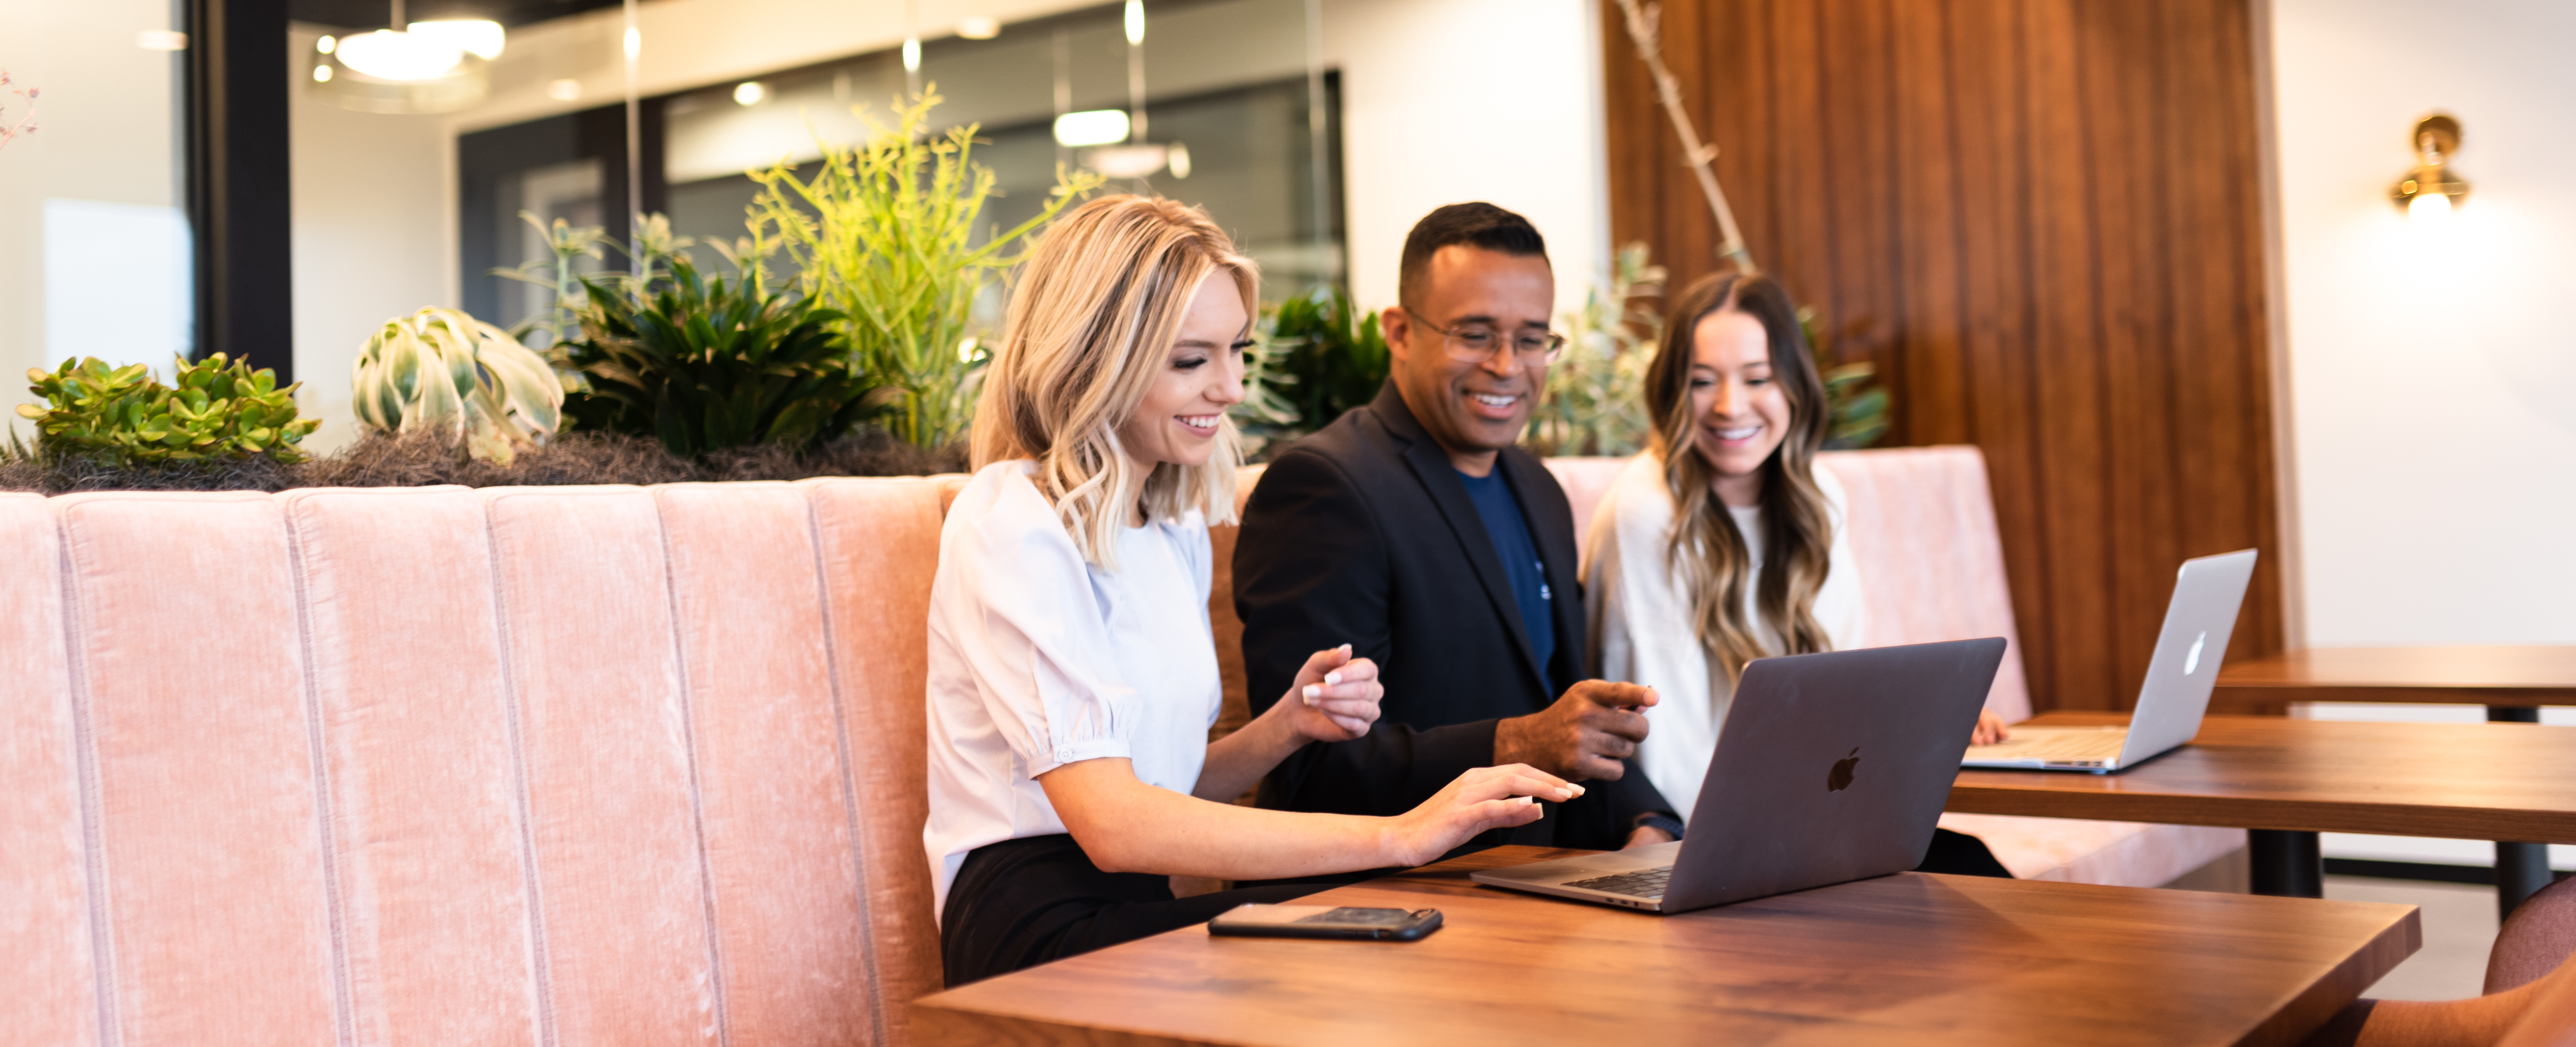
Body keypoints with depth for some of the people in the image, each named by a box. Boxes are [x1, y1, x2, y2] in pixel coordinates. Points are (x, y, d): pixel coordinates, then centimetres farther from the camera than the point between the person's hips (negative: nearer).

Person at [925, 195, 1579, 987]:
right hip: (1037, 929, -8)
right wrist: (1395, 837, -24)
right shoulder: (1013, 525, -11)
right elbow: (1113, 823, -21)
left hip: (1139, 902, 8)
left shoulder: (1179, 528, 17)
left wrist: (1289, 725, -1)